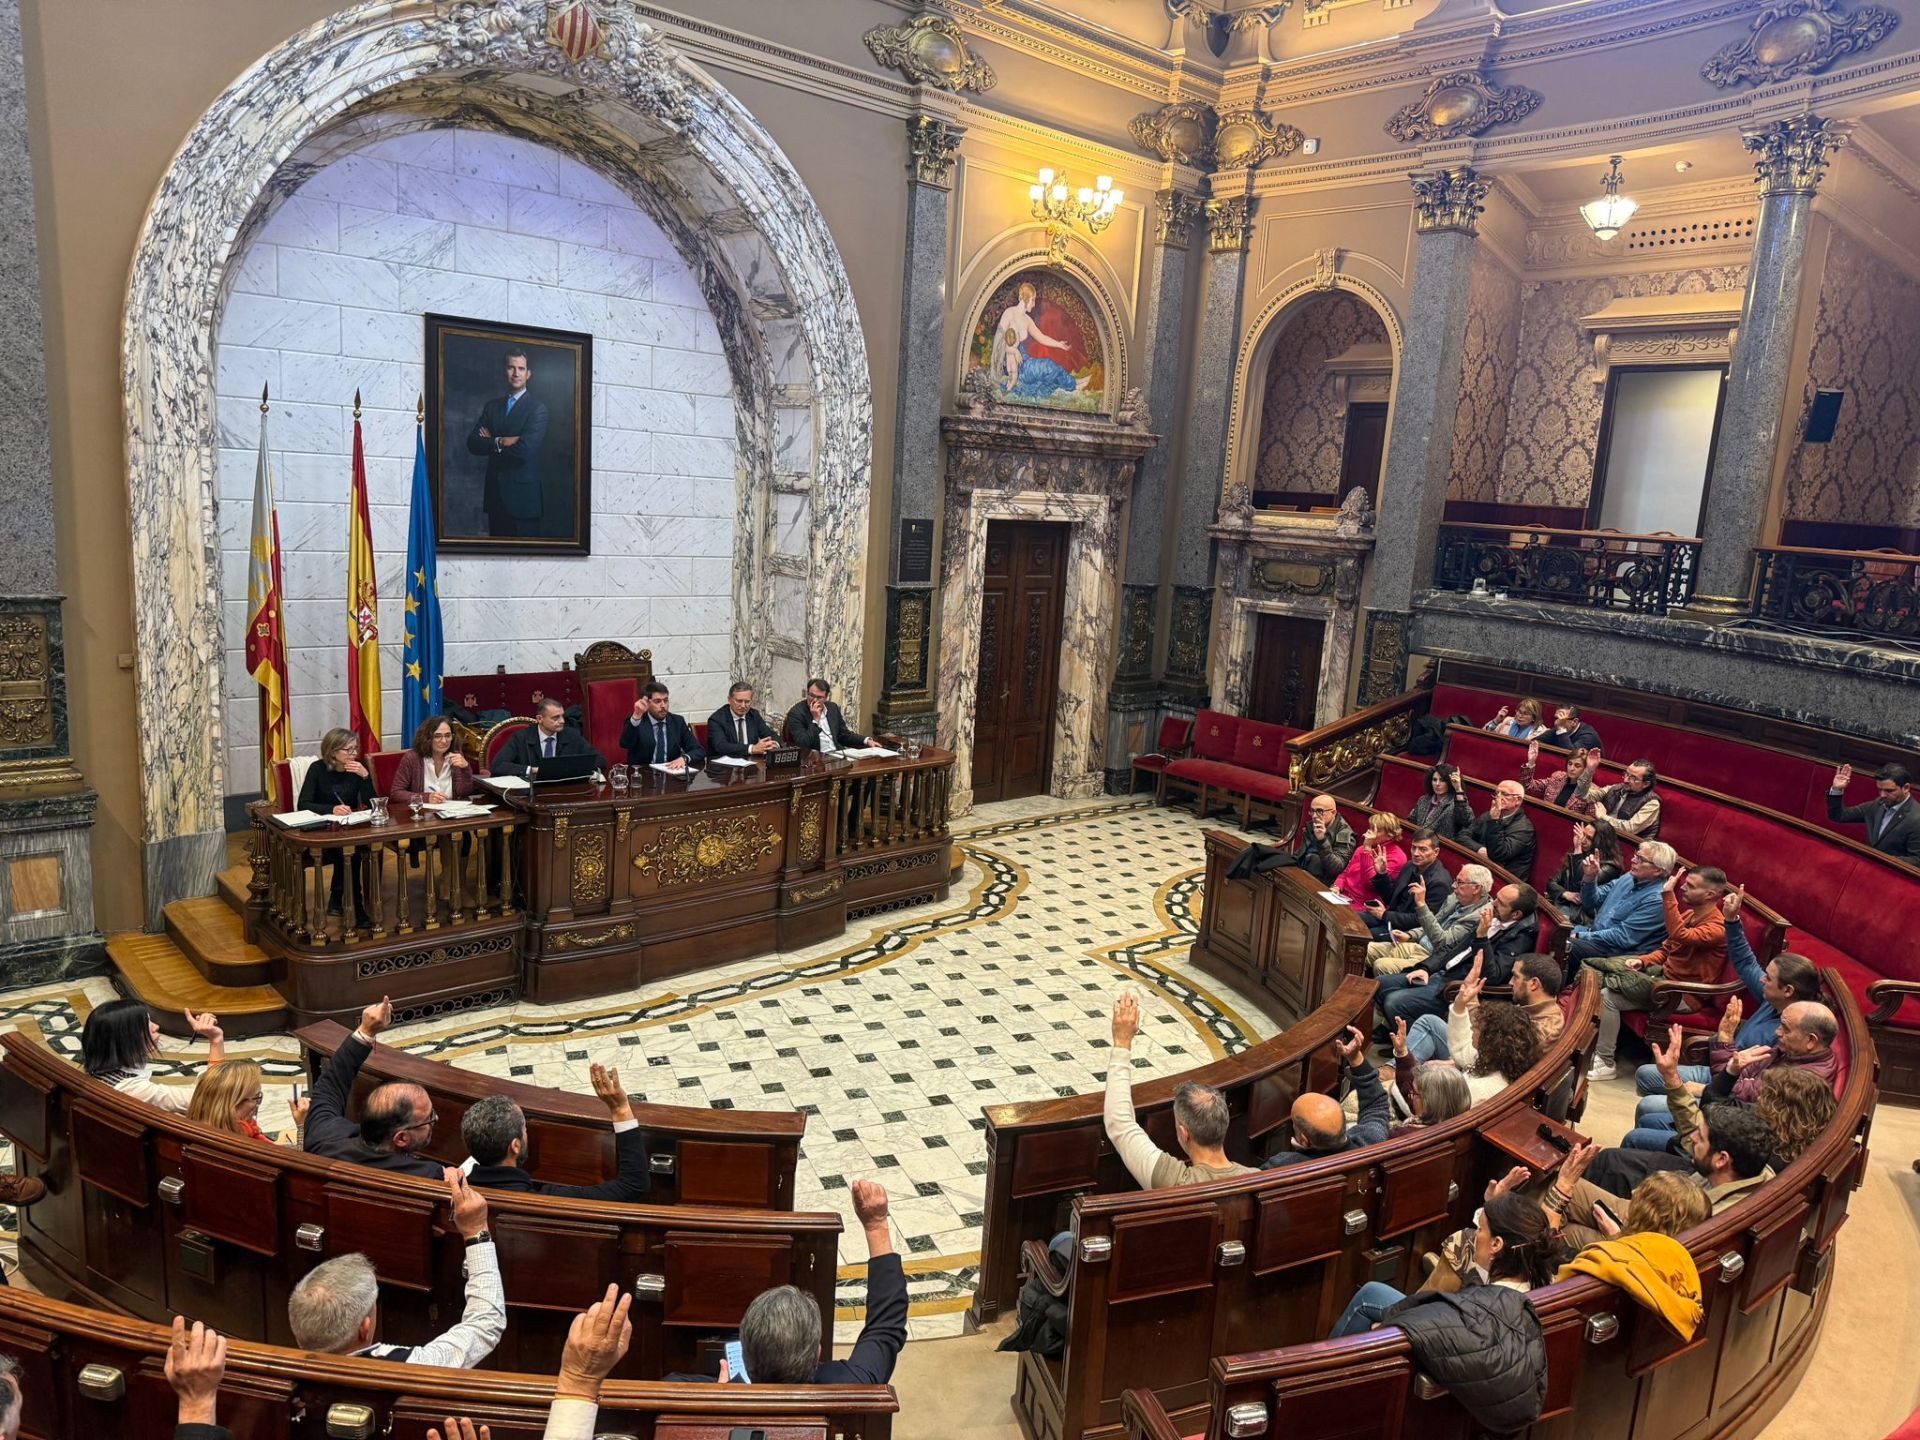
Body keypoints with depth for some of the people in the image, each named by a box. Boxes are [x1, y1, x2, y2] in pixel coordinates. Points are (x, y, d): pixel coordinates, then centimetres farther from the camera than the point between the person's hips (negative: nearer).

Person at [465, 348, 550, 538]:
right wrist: (500, 442, -14)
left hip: (523, 495, -5)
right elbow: (472, 443, 3)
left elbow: (525, 449, -16)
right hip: (495, 494, 5)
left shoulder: (537, 408, -3)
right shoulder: (491, 406, 14)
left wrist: (490, 443, -3)